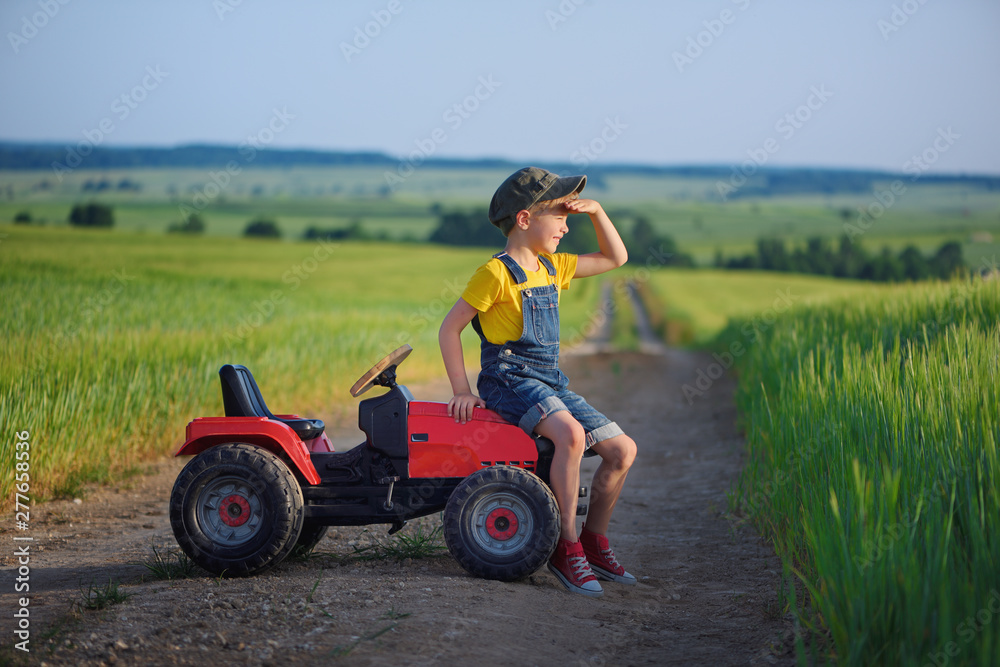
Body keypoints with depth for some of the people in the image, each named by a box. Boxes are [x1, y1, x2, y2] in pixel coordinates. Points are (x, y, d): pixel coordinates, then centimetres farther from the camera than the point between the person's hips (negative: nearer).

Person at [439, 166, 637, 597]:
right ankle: (566, 548, -24)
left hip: (551, 384, 8)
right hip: (511, 380, -8)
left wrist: (596, 211, 11)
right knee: (570, 434, -35)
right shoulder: (497, 274, -9)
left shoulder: (553, 268, 14)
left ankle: (594, 541, 14)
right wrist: (461, 390, -12)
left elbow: (615, 258, 25)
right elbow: (449, 328, -7)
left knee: (622, 450, -3)